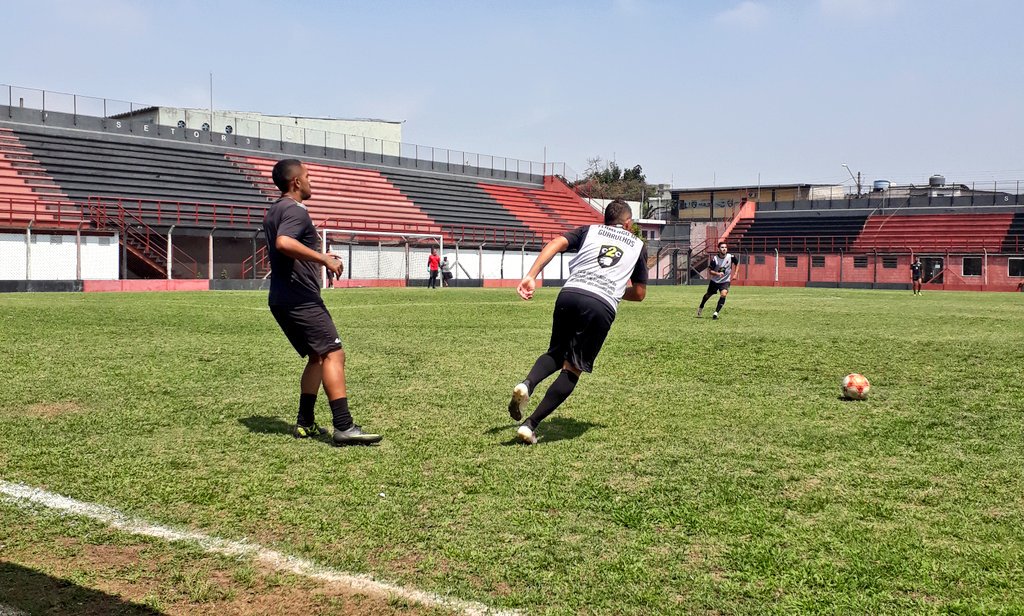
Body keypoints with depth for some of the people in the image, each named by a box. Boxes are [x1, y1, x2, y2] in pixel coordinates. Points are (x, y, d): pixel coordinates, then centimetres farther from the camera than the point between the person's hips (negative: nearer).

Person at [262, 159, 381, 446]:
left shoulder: (273, 211, 20)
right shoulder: (295, 211, -12)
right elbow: (284, 243, -32)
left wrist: (319, 256, 31)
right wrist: (324, 259, -28)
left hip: (281, 300, 10)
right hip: (300, 298, -10)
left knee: (317, 357, 17)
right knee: (333, 354, -14)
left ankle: (305, 424, 16)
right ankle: (344, 427, -21)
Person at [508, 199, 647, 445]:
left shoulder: (590, 230, 24)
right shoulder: (638, 245, 26)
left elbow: (556, 243, 5)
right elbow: (639, 294, 28)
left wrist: (531, 276, -3)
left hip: (570, 294, 2)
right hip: (602, 306, -2)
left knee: (556, 353, 22)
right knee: (572, 369, 7)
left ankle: (527, 384, -9)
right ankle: (531, 425, -1)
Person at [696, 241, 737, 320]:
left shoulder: (730, 257, -15)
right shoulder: (714, 259, -20)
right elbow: (709, 271, -15)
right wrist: (718, 273, -33)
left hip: (725, 281, 0)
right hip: (714, 281, 0)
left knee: (723, 294, -25)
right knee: (708, 295, 17)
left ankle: (716, 313, -19)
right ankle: (701, 308, 45)